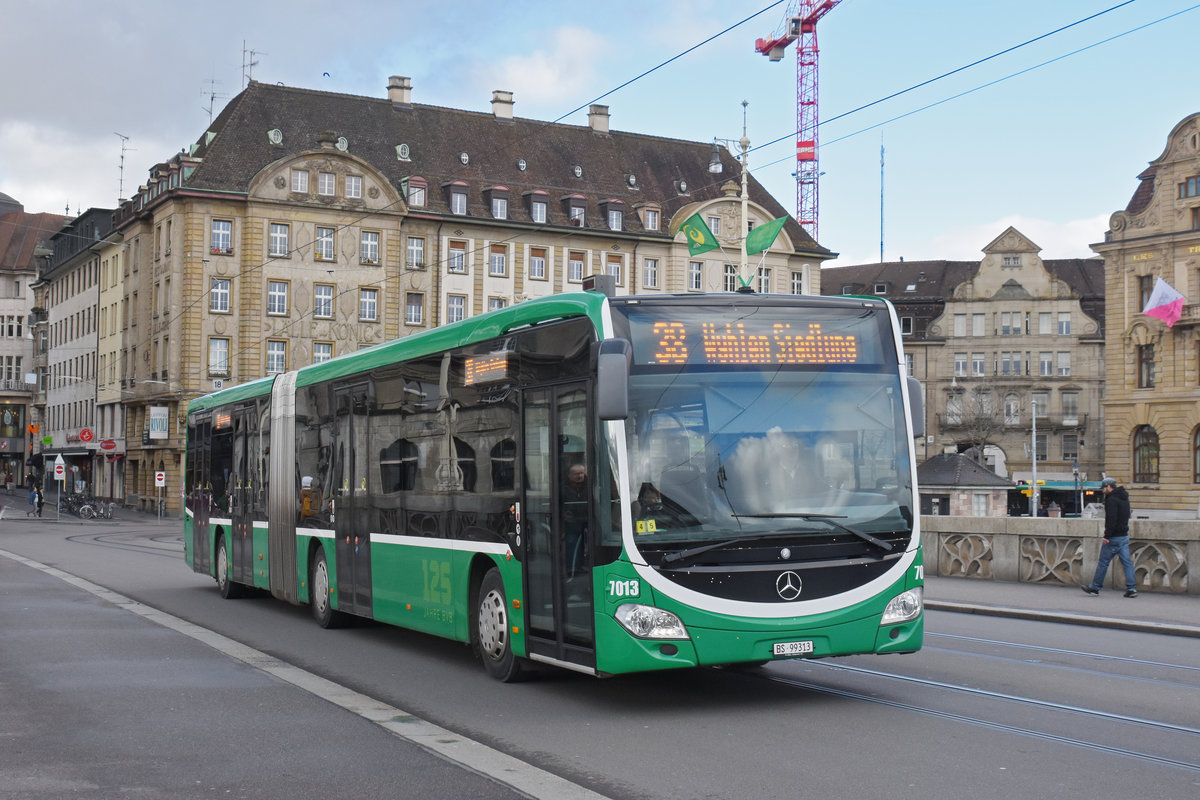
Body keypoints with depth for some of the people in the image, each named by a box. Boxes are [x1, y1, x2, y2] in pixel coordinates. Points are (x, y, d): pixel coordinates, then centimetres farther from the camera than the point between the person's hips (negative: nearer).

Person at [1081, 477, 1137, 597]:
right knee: (1127, 562, 5)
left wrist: (1107, 536, -21)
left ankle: (1094, 587, 9)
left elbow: (1111, 519, -22)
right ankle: (1131, 588, -1)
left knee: (1103, 562, 1)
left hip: (1113, 537, -8)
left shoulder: (1112, 500, -15)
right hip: (1124, 536, 8)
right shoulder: (1124, 498, 15)